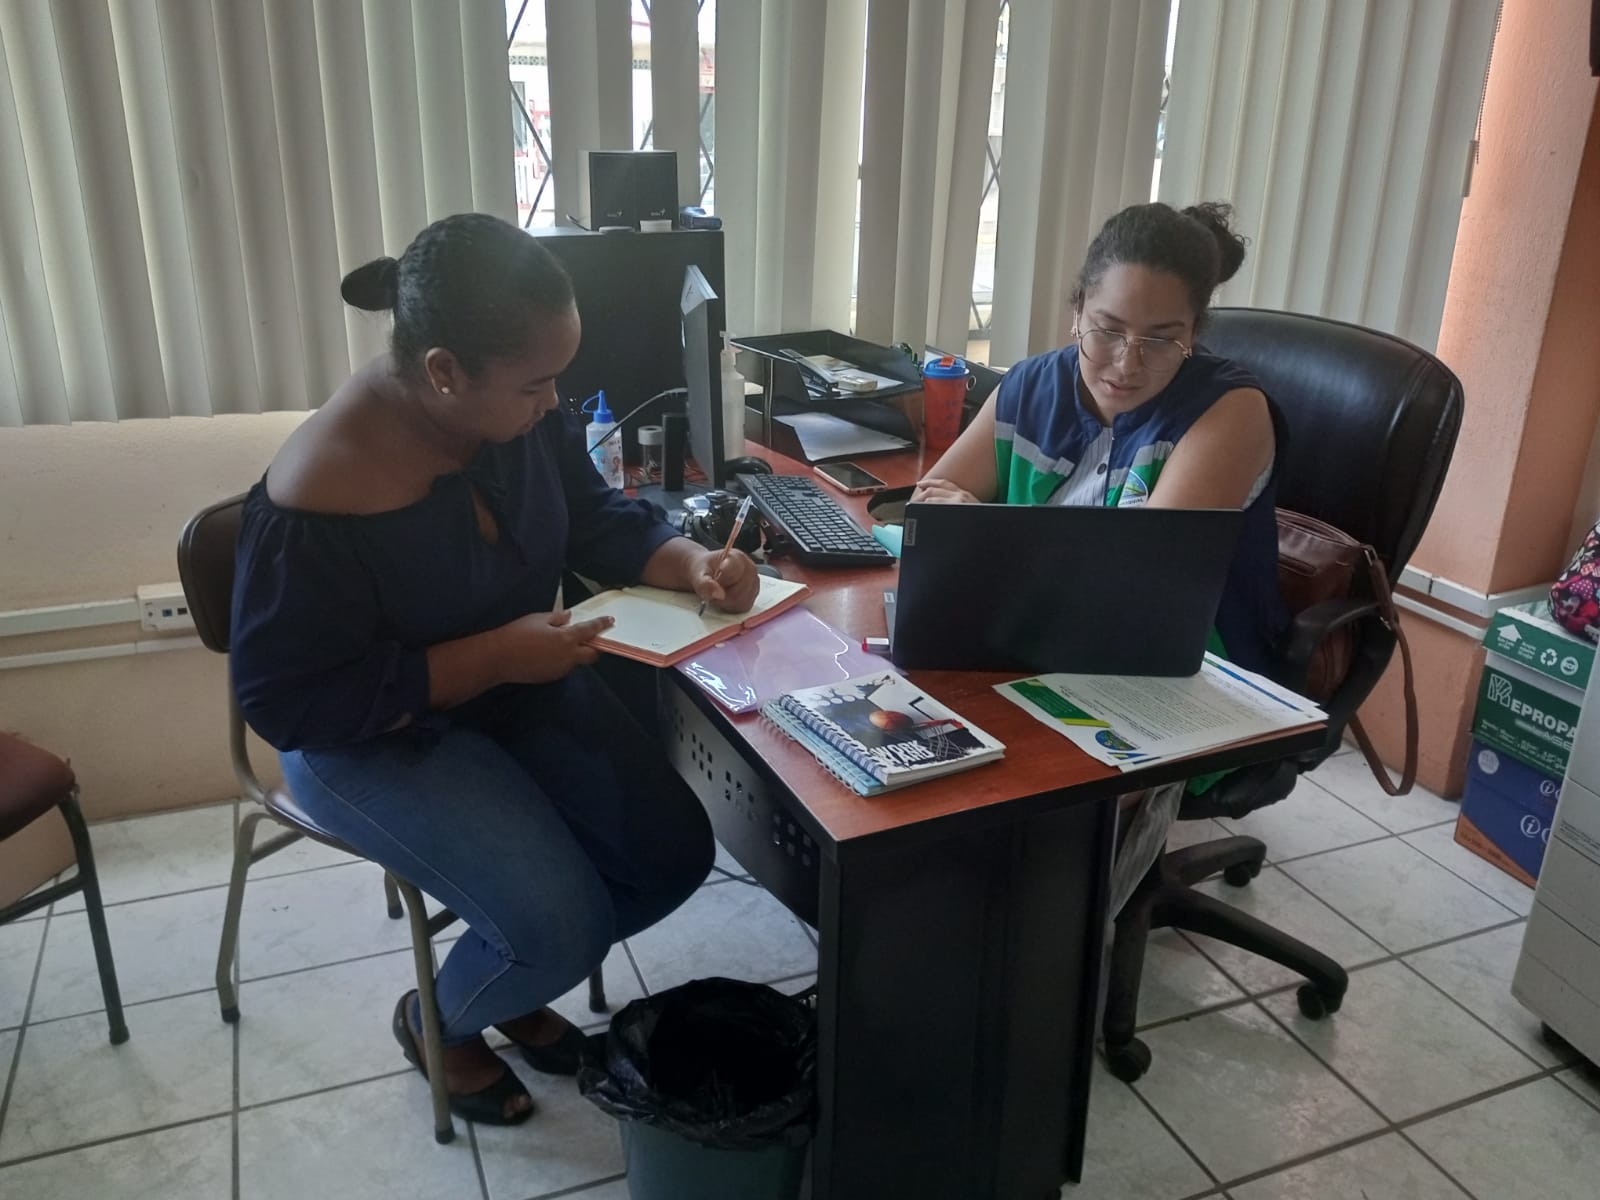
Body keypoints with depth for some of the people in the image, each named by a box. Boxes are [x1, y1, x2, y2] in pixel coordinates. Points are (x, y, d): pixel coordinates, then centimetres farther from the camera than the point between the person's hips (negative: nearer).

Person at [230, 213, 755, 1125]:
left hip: (526, 682, 7)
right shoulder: (318, 503, -31)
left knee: (676, 853, -2)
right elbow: (288, 703, -24)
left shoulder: (522, 412, -12)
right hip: (378, 735, -6)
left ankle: (517, 983, 26)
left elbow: (598, 519, 4)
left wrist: (689, 562, -18)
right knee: (560, 927, -19)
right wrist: (492, 657, -29)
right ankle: (438, 1021, 17)